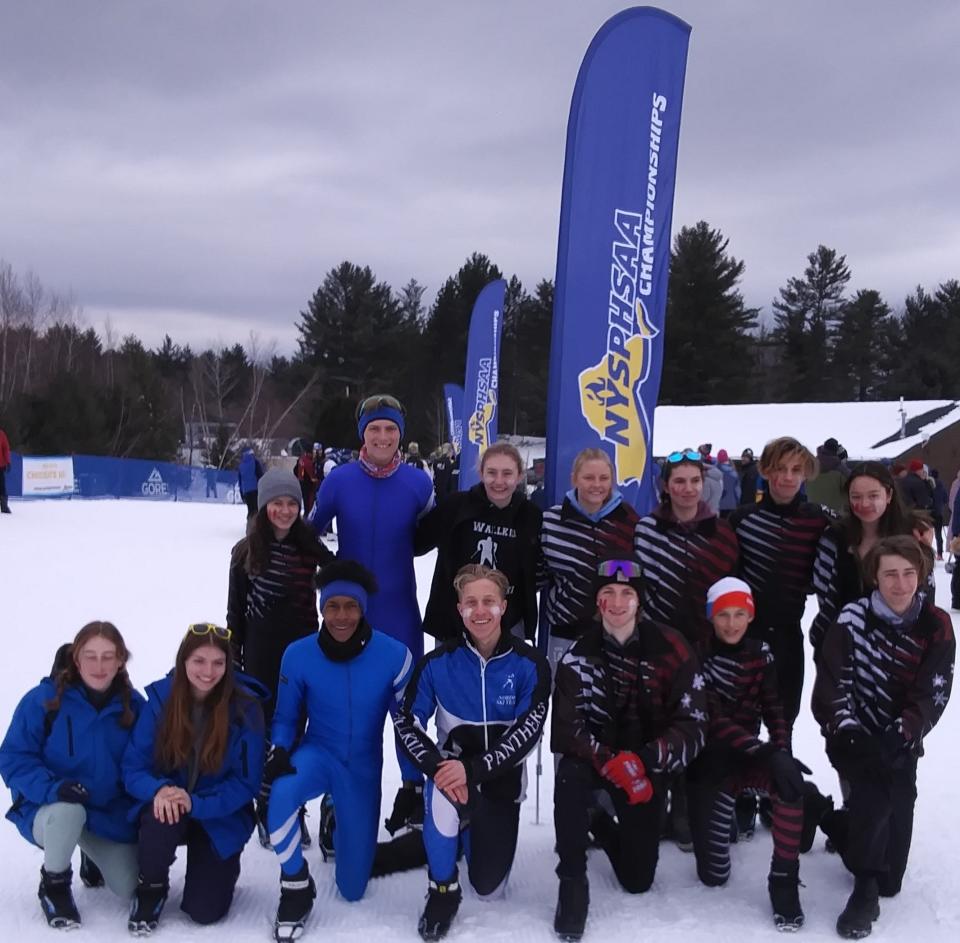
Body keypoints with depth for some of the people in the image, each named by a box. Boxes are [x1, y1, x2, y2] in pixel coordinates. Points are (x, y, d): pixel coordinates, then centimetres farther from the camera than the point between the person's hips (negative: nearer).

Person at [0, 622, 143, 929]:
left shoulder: (132, 705, -6)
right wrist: (51, 788, -33)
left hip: (110, 818, 4)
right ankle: (54, 885, -6)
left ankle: (95, 859, 35)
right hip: (47, 810, -3)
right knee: (68, 812, -39)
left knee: (132, 890, -2)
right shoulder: (43, 699, -16)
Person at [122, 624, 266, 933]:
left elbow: (245, 781, -14)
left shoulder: (245, 707, -16)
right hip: (169, 805, 1)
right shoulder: (160, 698, -12)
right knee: (160, 816, -35)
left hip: (221, 817, -1)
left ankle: (223, 867, 26)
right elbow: (133, 767, -9)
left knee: (204, 911, -10)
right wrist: (159, 790, -32)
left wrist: (196, 803, -29)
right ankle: (151, 889, -4)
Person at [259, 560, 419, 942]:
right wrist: (277, 754, -21)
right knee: (281, 792, -39)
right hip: (318, 754, 0)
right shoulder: (298, 655, -15)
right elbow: (286, 718, -1)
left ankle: (338, 824, 42)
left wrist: (414, 783, -6)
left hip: (364, 770, 0)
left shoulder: (394, 655, -18)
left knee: (352, 889, 8)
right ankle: (296, 886, -12)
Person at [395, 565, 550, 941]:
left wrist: (474, 769, -32)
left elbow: (527, 732, -19)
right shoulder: (437, 663, -10)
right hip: (452, 765, -1)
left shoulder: (530, 665, -11)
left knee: (489, 888, 8)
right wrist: (437, 767, -31)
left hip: (502, 779, 1)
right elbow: (407, 723, -12)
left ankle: (476, 836, 43)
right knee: (444, 792, -39)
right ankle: (443, 889, -15)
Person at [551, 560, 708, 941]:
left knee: (638, 880, 5)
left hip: (647, 765, 1)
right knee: (569, 776, -37)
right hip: (593, 755, -1)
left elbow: (693, 726, -17)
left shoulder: (671, 649, -16)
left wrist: (645, 760, -32)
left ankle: (601, 825, 37)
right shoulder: (579, 650, -15)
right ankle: (573, 880, -18)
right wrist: (611, 762, -35)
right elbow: (566, 727, -19)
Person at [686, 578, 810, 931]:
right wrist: (767, 753, -34)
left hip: (750, 753, 3)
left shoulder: (759, 653, 0)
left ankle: (784, 881, -17)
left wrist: (782, 752, -22)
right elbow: (714, 720, -22)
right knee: (714, 876, -5)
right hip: (710, 759, -3)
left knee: (790, 783, -34)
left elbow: (773, 710, -1)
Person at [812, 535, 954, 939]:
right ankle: (867, 887, -19)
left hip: (901, 738, 2)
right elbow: (832, 682, -11)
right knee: (878, 782, -28)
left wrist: (902, 733, -22)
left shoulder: (937, 626, -2)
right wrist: (847, 728, -26)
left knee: (899, 795, -21)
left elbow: (933, 695, -7)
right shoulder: (853, 618, -7)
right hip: (853, 734, -2)